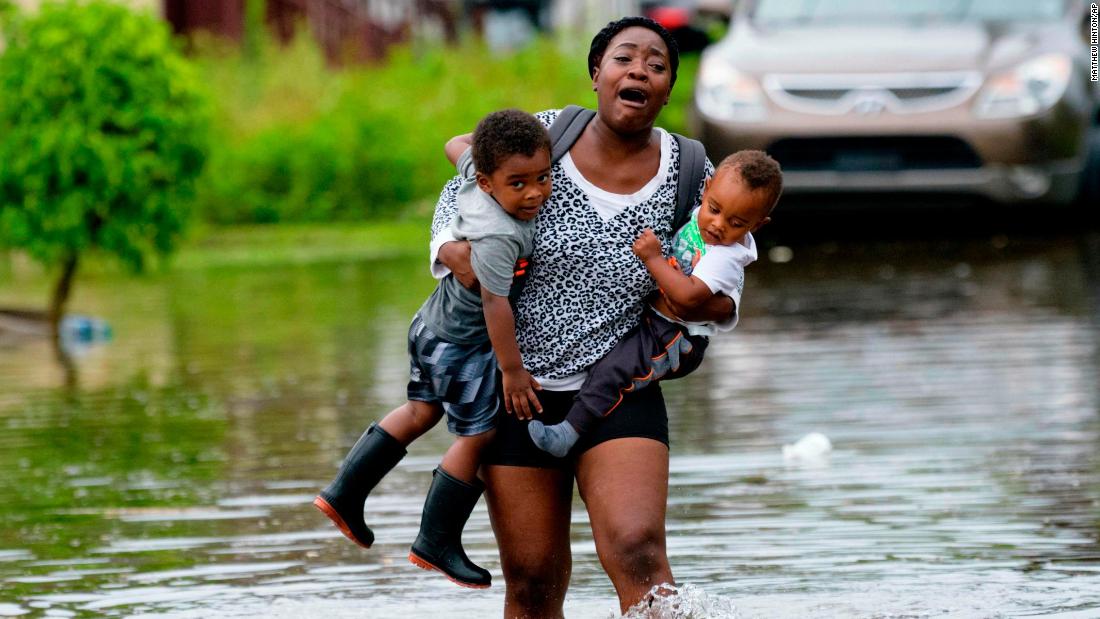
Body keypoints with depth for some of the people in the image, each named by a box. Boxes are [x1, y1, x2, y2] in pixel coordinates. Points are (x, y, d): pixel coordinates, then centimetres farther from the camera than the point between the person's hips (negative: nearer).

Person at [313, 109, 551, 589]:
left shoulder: (475, 171, -13)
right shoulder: (498, 237, -37)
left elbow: (456, 146, 9)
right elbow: (495, 302, -36)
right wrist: (512, 370, -30)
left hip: (434, 323, 9)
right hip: (463, 346, -9)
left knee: (421, 411, 25)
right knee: (476, 437, 3)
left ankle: (345, 493, 31)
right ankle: (437, 544, 15)